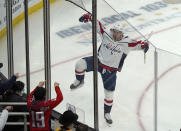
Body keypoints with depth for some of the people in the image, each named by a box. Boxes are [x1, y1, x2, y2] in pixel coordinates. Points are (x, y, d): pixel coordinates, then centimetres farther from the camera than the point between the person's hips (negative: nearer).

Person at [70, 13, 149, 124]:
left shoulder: (126, 42, -13)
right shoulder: (107, 34, -9)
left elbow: (136, 44, -19)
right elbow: (98, 25, -2)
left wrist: (144, 45, -41)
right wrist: (88, 17, -14)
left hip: (110, 70, -1)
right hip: (98, 61, 1)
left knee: (109, 93, 3)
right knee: (80, 64, -22)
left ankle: (107, 113, 24)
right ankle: (79, 81, 7)